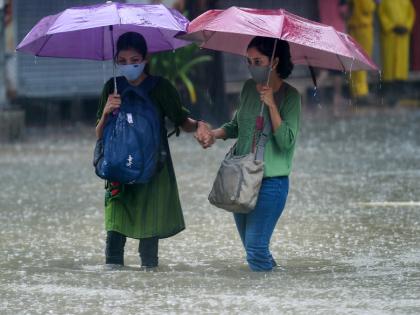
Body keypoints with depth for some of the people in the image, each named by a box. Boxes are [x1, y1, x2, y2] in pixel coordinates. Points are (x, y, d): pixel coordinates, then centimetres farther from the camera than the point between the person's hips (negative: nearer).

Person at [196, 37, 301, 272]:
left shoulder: (290, 96, -10)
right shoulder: (249, 88, 8)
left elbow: (287, 142, -18)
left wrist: (271, 105, -22)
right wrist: (216, 134, 3)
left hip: (271, 181, -7)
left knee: (256, 248, -15)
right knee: (252, 247, 11)